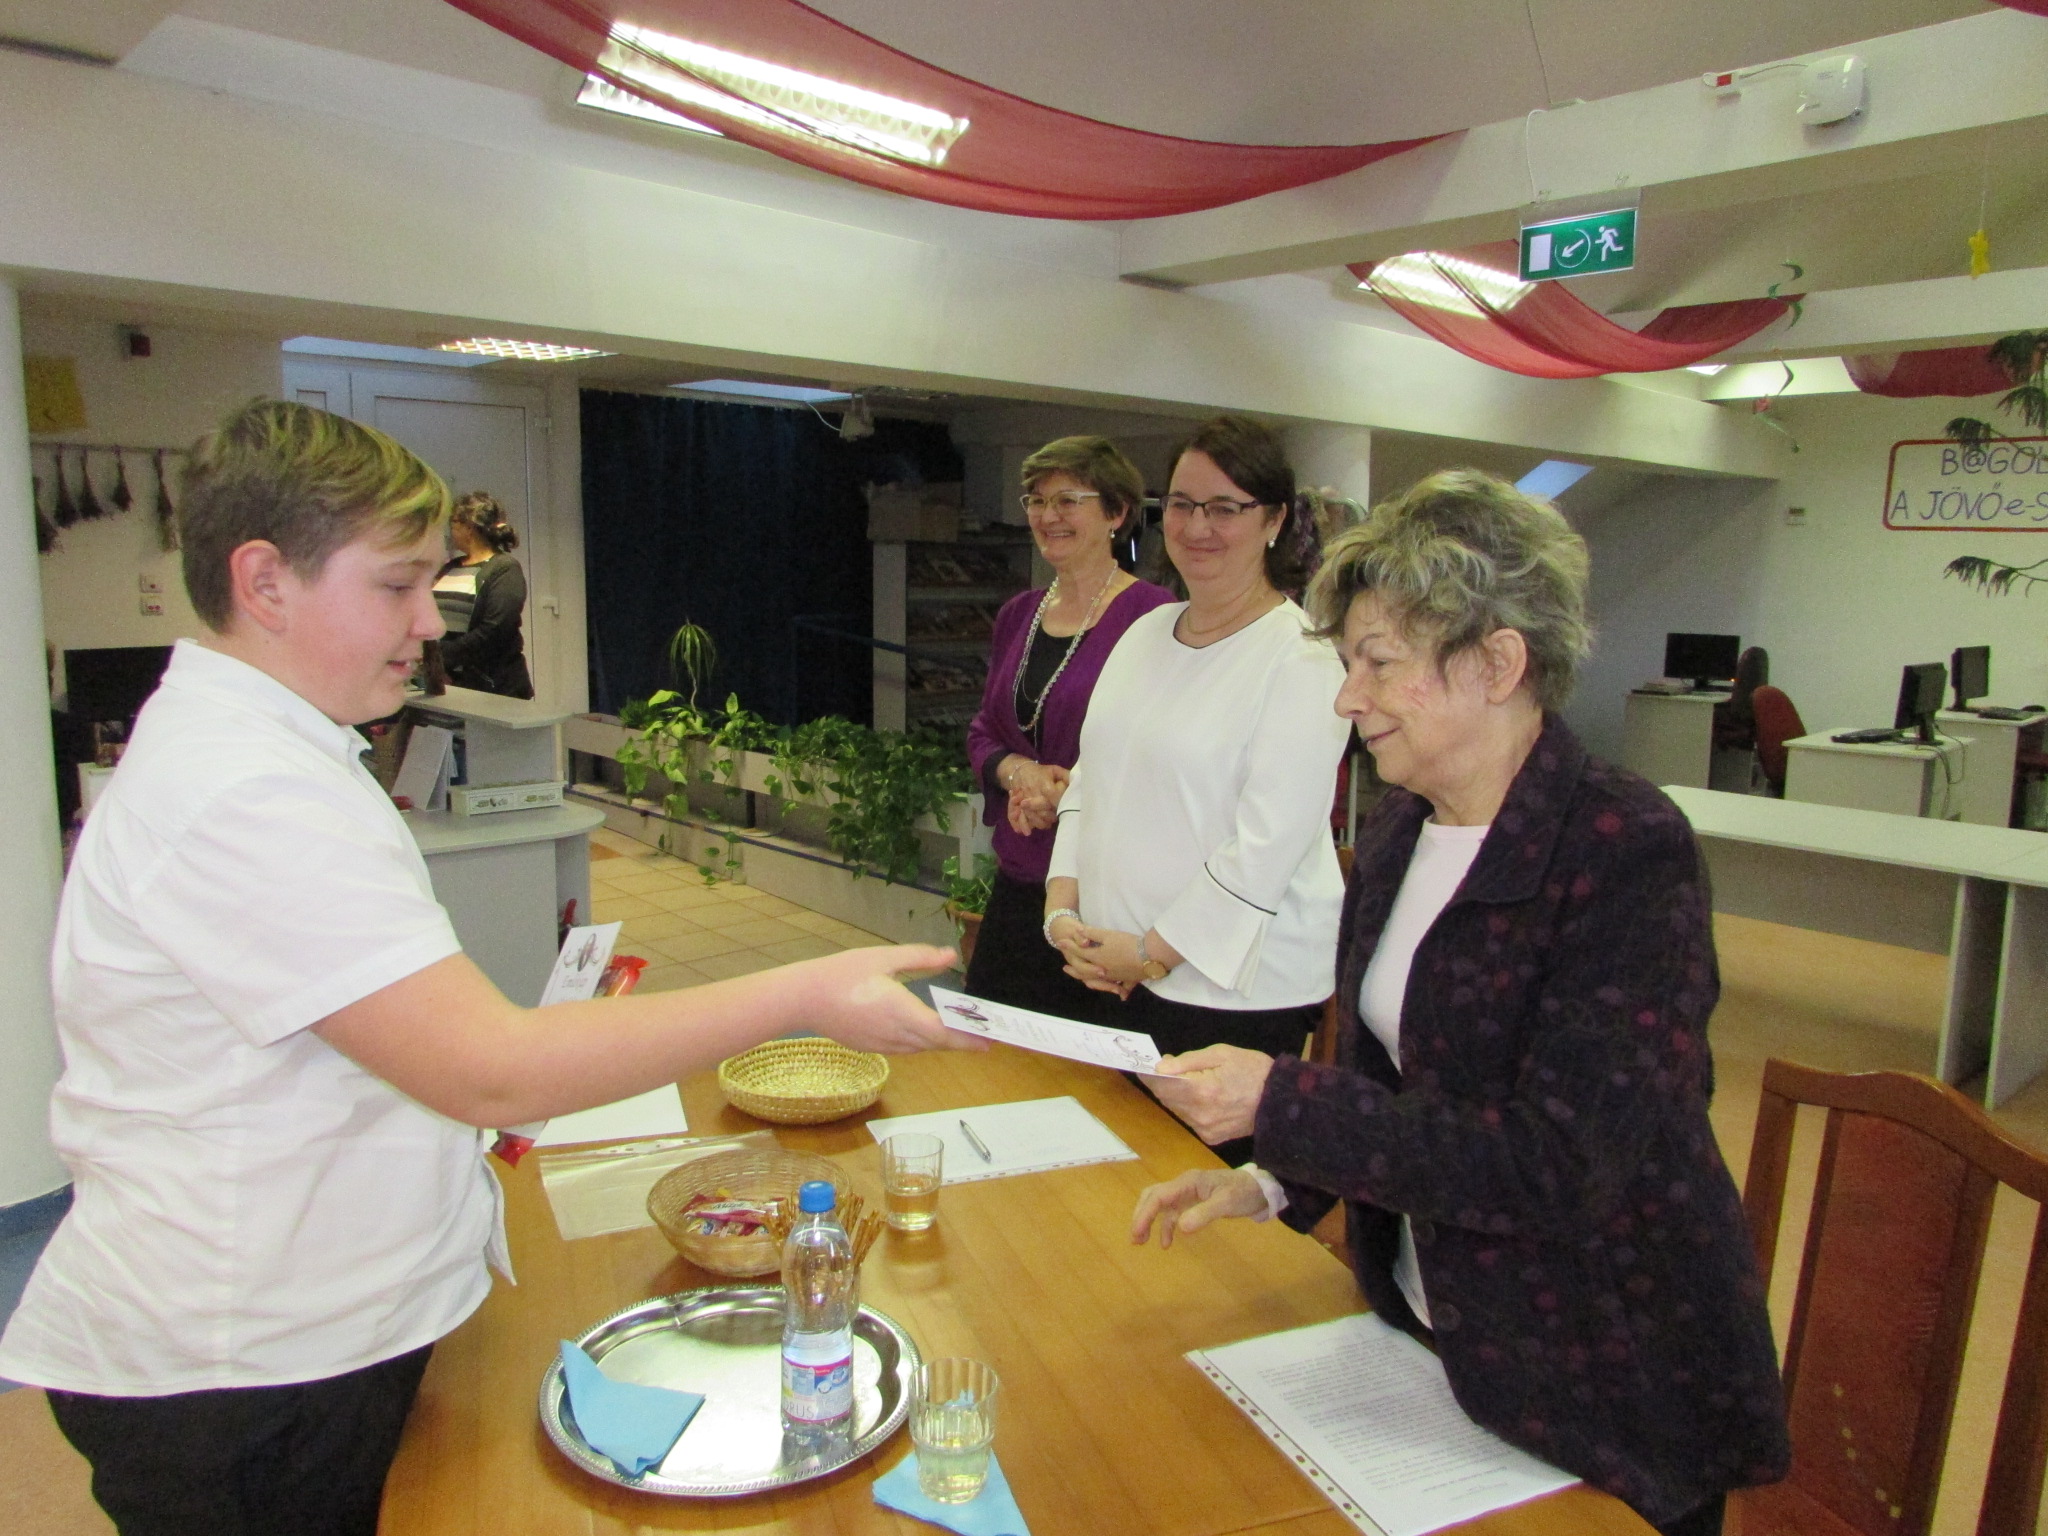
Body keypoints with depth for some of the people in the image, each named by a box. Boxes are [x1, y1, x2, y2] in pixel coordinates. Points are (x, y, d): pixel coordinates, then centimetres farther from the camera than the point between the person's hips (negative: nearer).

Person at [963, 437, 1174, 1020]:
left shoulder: (1151, 614, -10)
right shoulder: (1019, 613, 12)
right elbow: (983, 730, 16)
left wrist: (1073, 793, -19)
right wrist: (1016, 771, -5)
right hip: (1017, 881, 7)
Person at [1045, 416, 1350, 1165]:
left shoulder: (1300, 659, -11)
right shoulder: (1146, 632, 11)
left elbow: (1268, 843, -17)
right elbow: (1090, 778, 13)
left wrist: (1155, 949, -14)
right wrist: (1063, 906, 0)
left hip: (1235, 985, -6)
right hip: (1114, 972, 6)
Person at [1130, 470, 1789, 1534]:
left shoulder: (1627, 853, -24)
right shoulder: (1399, 829, -1)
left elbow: (1562, 1156, -29)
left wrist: (1277, 1105, -30)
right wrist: (1267, 1183, -4)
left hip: (1607, 1385, -6)